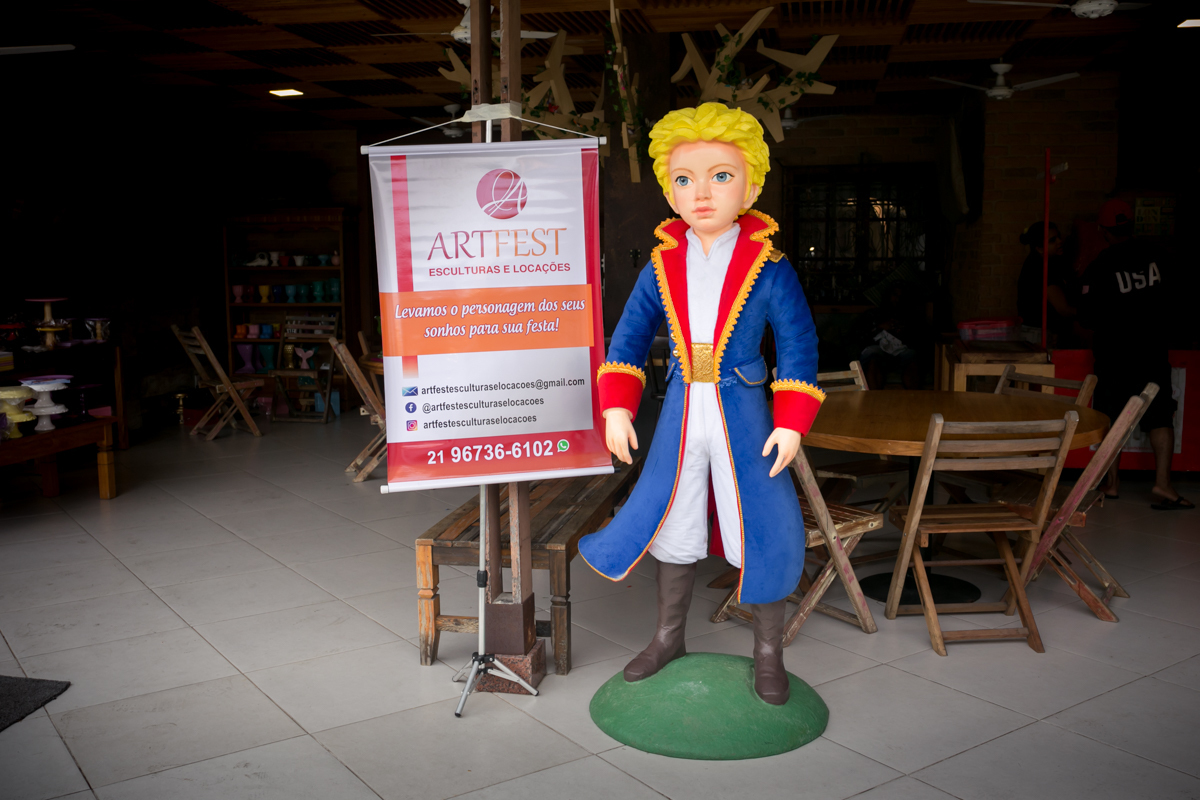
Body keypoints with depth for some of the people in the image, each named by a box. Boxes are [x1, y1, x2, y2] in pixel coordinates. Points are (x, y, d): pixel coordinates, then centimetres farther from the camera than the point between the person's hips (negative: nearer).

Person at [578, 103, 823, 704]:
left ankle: (768, 652, 24)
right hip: (681, 412, 3)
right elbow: (630, 335, 5)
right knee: (671, 524, 14)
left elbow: (799, 346, -5)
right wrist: (616, 407, -3)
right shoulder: (662, 266, 0)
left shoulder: (769, 268, -8)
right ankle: (669, 638, 35)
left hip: (743, 414, -3)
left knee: (761, 530, 2)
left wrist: (791, 423, -11)